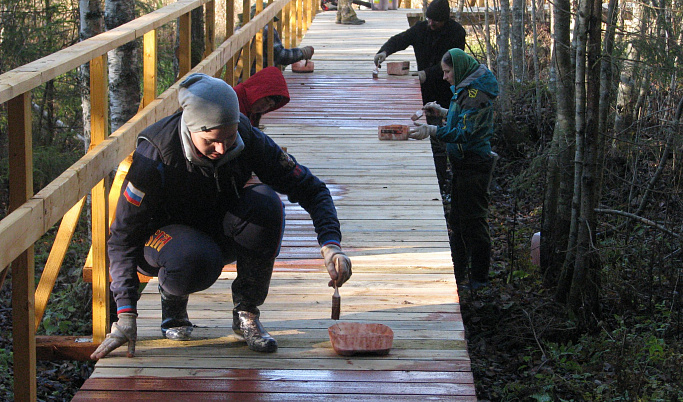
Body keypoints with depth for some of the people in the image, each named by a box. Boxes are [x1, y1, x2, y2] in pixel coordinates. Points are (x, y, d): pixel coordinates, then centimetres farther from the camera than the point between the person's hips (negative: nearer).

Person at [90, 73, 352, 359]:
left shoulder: (248, 140, -21)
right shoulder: (154, 157, -28)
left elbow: (309, 189, -13)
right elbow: (123, 237, -23)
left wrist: (330, 245, -31)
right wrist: (126, 316, -30)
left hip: (220, 235, 3)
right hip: (166, 233, -3)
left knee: (265, 202, -29)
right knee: (193, 261, -40)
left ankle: (246, 313, -13)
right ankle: (172, 297, 0)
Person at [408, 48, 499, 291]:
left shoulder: (475, 91, -19)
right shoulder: (465, 88, 13)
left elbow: (465, 132, -24)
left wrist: (432, 131, -27)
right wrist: (443, 112, 12)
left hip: (473, 165, -10)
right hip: (463, 164, 10)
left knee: (472, 221, -3)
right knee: (457, 221, 16)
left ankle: (479, 278, 6)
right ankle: (458, 273, 25)